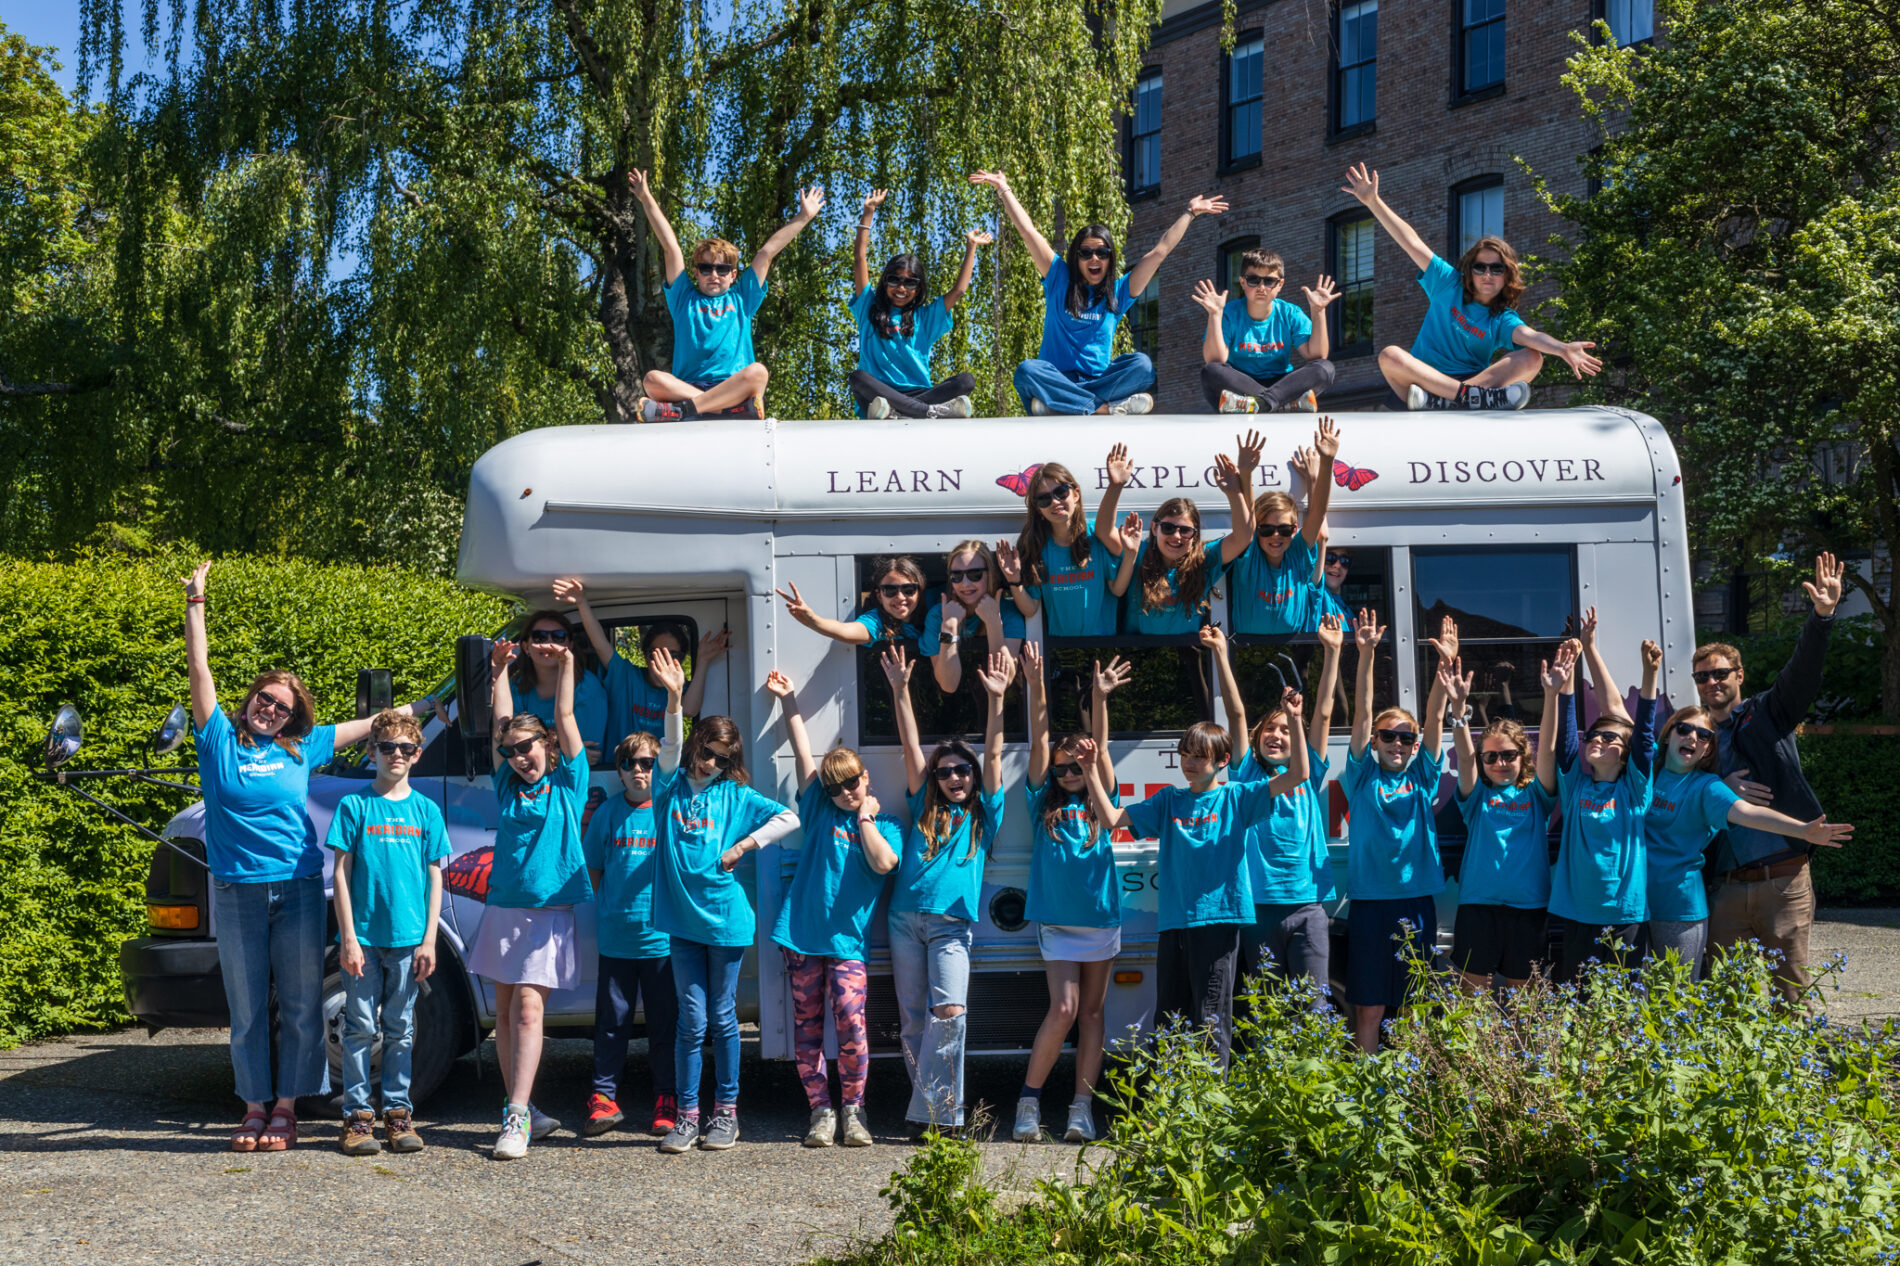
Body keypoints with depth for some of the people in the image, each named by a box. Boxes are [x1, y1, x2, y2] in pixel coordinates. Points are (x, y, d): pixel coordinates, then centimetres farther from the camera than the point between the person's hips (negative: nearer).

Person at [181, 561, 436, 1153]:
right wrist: (196, 603, -7)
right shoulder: (221, 740, 2)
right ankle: (254, 1108, 16)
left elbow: (368, 726, 15)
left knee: (299, 1005, 3)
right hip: (237, 892, -1)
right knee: (248, 1008, 6)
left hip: (298, 888, 1)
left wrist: (421, 707, 19)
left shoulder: (301, 748, 6)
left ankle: (286, 1107, 13)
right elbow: (200, 669, -3)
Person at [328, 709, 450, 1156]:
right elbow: (342, 874, 0)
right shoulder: (354, 805, 1)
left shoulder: (425, 810, 7)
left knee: (400, 1030, 8)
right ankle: (356, 1115, 8)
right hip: (363, 935, -2)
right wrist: (348, 937, -7)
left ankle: (397, 1113, 15)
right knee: (360, 1027, 1)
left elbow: (434, 878, 8)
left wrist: (429, 940, 2)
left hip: (408, 937, 2)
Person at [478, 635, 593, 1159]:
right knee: (504, 1011, 4)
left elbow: (565, 718, 0)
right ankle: (524, 1111, 12)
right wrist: (500, 669, 16)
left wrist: (567, 663, 3)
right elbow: (502, 722, 12)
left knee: (528, 1007, -12)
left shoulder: (568, 782, 3)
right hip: (503, 909, 4)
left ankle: (517, 1117, -16)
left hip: (550, 914, -4)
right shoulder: (508, 786, 12)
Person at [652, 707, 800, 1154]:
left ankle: (726, 1112, 16)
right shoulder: (674, 787, 7)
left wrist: (743, 846, -6)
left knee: (722, 1018, 6)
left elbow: (790, 819, -1)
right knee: (691, 1020, 1)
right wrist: (673, 699, -22)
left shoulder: (736, 795, 4)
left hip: (725, 916, -1)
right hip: (682, 917, 1)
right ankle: (687, 1116, 8)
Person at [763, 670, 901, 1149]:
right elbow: (803, 752, 8)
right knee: (807, 1026, 3)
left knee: (850, 1020, -15)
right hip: (802, 931, 2)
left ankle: (853, 1111, -3)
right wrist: (789, 700, 5)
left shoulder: (886, 826, 9)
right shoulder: (820, 808, 12)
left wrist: (865, 818, -2)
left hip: (848, 937, -2)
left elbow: (883, 863, -10)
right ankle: (821, 1111, 12)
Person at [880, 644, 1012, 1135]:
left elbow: (993, 756, 3)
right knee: (913, 1020, 2)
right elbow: (911, 746, 9)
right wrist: (900, 690, 2)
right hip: (906, 919, 2)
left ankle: (931, 1111, -13)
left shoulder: (984, 815, 12)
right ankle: (932, 1110, 9)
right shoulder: (924, 809, 15)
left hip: (952, 924, -2)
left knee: (949, 1011, -19)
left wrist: (996, 698, -6)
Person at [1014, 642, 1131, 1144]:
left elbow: (1100, 747, -4)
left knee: (1093, 1012, 5)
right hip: (1056, 919, -2)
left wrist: (1100, 698, -16)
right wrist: (1037, 688, -12)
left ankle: (1082, 1106, 9)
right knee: (1064, 1008, -11)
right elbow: (1039, 743, -4)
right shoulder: (1044, 803, 5)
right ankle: (1029, 1099, 0)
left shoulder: (1099, 803, 7)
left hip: (1101, 917, 2)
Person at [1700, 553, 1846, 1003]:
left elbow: (1803, 671, -9)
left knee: (1791, 990, 1)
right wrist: (1720, 789, -10)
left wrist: (1823, 615, -24)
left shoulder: (1767, 713, 7)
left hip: (1783, 880, -2)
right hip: (1725, 887, 3)